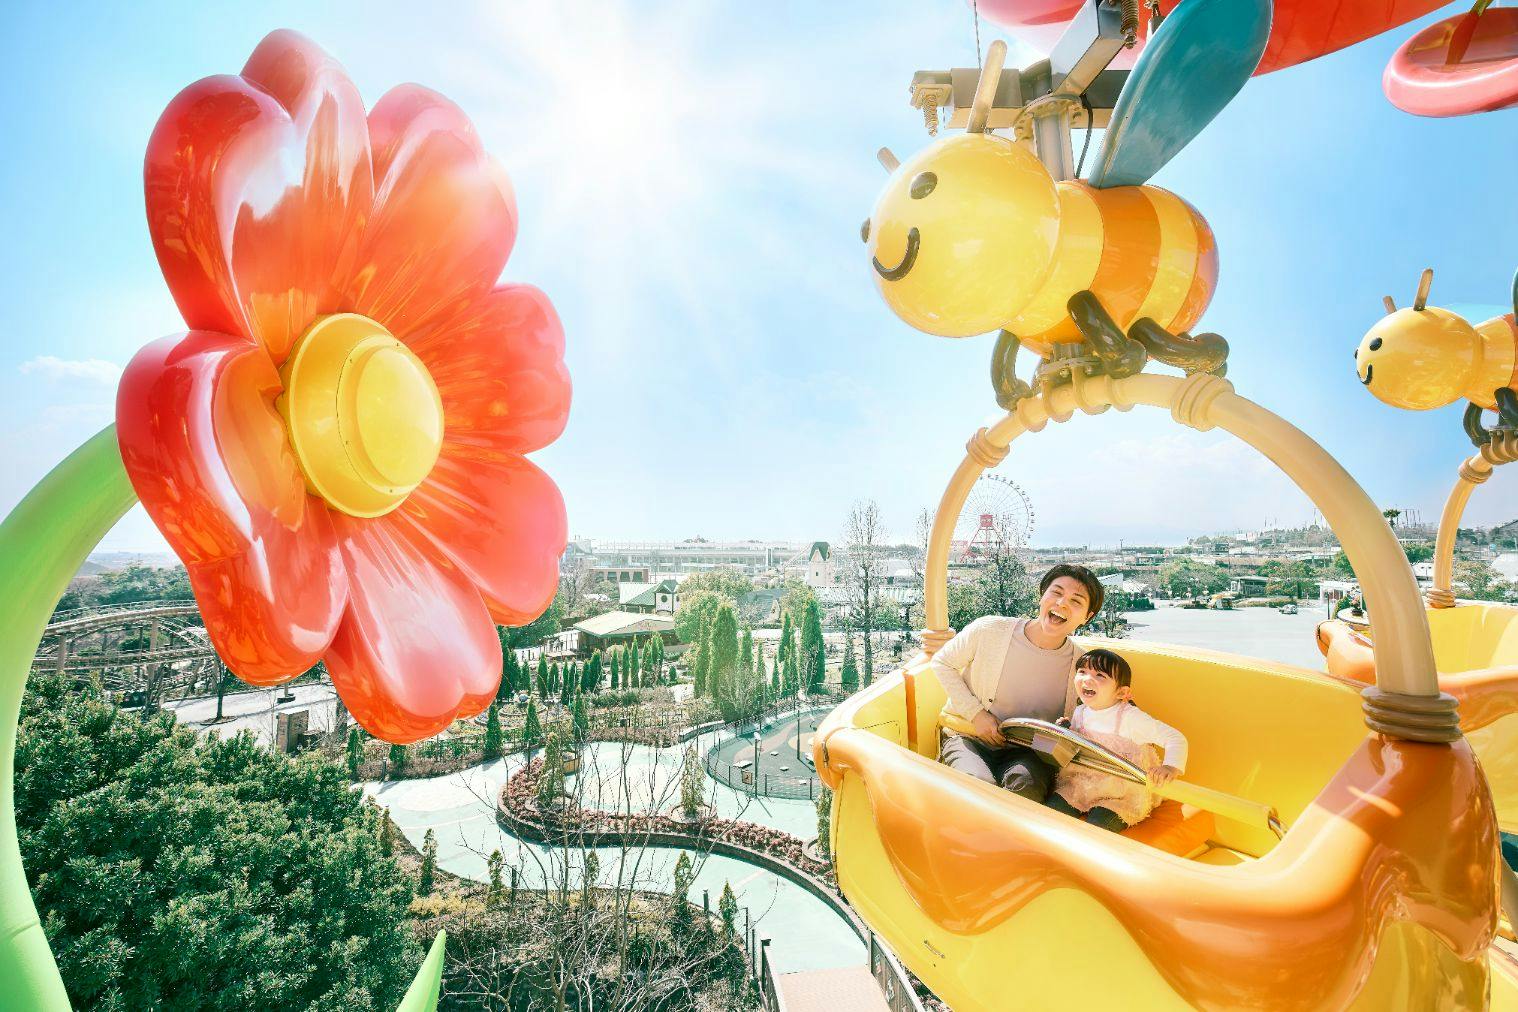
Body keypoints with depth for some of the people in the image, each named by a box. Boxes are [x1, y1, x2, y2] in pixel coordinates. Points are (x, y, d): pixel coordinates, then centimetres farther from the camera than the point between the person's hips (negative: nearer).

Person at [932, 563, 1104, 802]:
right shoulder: (990, 630, -12)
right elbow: (942, 663, 0)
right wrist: (975, 713, -9)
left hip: (1026, 752, 2)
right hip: (969, 737, -2)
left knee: (1026, 784, -32)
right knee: (980, 782, -33)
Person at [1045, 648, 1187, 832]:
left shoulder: (1130, 717, -16)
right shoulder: (1079, 713, 1)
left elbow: (1175, 738, -15)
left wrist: (1170, 767, -33)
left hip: (1121, 795, -5)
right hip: (1079, 785, 5)